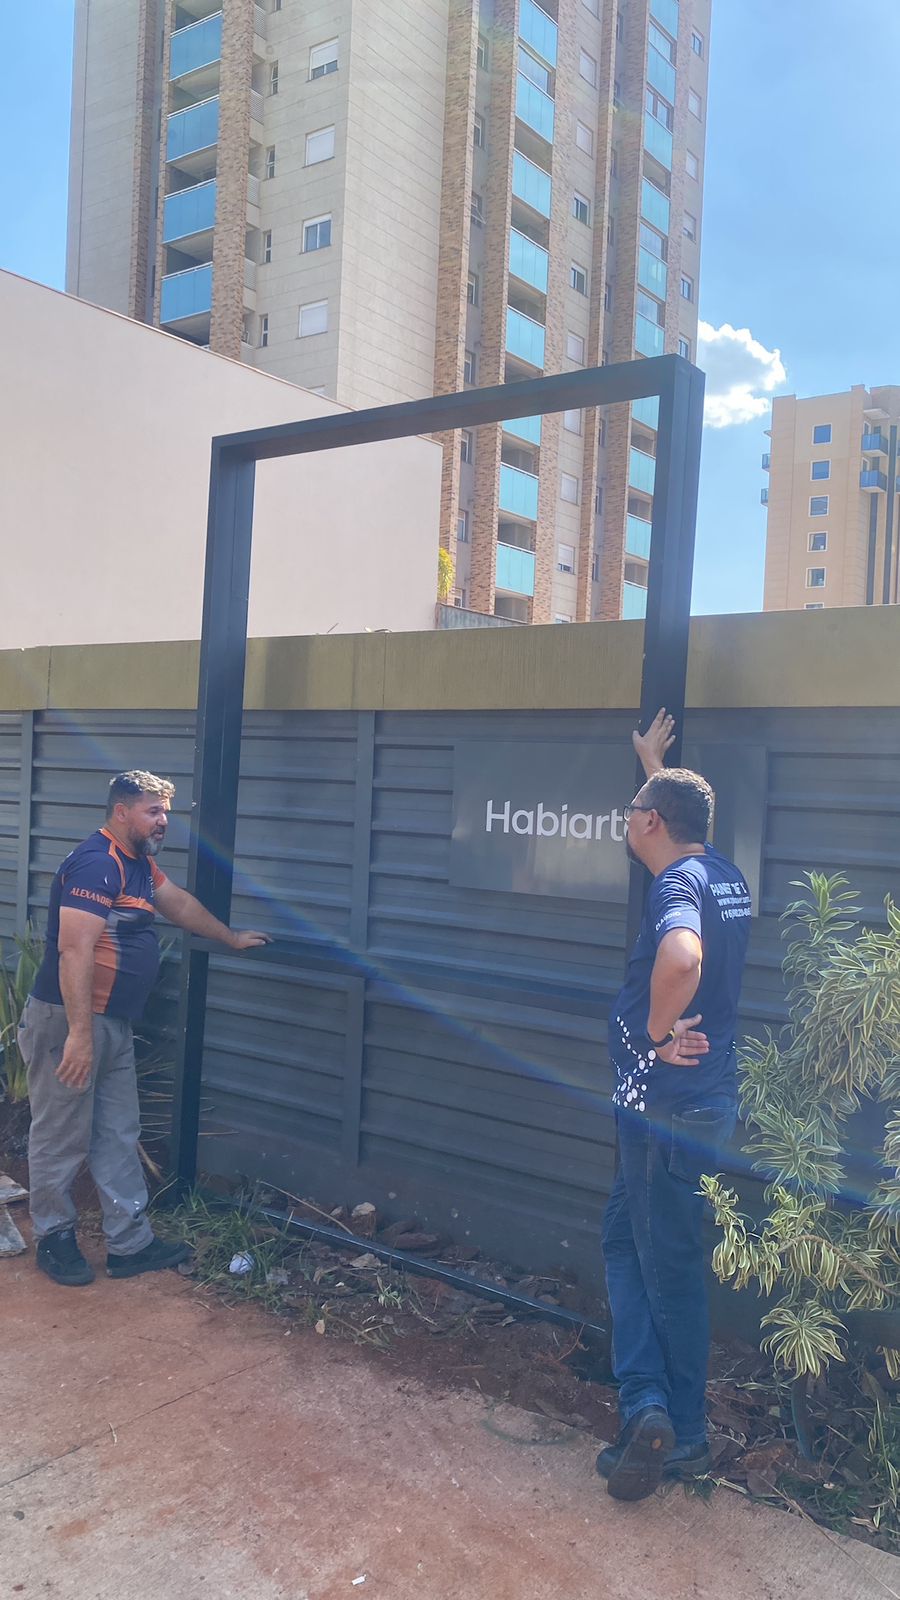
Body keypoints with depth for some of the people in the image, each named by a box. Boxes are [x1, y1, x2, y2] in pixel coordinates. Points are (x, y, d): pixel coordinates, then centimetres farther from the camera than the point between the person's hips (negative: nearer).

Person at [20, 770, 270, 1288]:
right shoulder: (97, 863, -20)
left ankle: (131, 1243, 20)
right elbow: (75, 950, -26)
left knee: (118, 1136, 13)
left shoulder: (139, 863, 12)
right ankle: (55, 1239, 22)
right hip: (70, 1020, -10)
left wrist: (233, 939, 36)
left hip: (114, 1025, 10)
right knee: (63, 1138, 5)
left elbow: (181, 904, 28)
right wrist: (79, 1033, -29)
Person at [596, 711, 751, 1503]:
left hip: (669, 1104, -9)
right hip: (705, 1097, 9)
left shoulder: (677, 882, -19)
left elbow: (680, 957, -42)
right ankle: (676, 1425, 21)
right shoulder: (724, 874, 8)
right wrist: (655, 763, 44)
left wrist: (659, 1029, -26)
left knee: (669, 1266, 2)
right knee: (626, 1238, 16)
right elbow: (686, 808, 31)